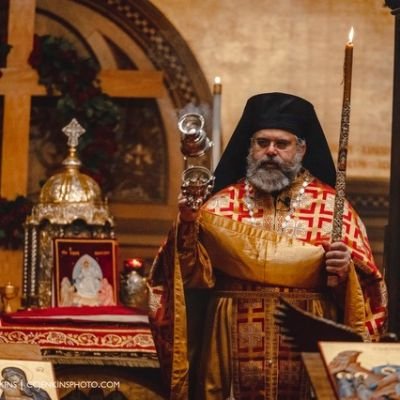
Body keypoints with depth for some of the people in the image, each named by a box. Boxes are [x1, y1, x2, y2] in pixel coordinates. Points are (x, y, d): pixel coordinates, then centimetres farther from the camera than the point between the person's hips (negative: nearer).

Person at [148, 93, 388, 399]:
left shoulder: (331, 206, 3)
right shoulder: (223, 205, 6)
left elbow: (363, 290, 1)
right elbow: (194, 278, -2)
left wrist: (344, 271, -19)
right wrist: (188, 226, -16)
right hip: (232, 352, 1)